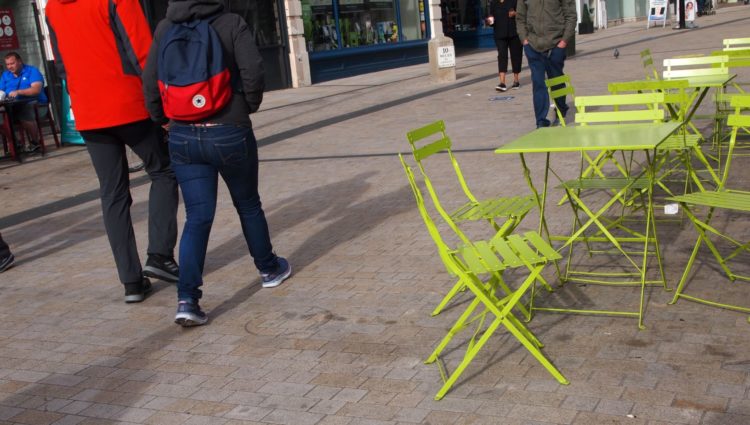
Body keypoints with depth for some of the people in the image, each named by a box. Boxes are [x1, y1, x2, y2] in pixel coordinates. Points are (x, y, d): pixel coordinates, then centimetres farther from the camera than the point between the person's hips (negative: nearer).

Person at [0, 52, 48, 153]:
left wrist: (18, 92, -23)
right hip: (12, 106, 5)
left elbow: (36, 89, -12)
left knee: (25, 114, -37)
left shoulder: (32, 70, 2)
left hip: (33, 103, -4)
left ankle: (35, 142, -13)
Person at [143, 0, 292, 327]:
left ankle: (187, 299, -7)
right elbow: (253, 70, -16)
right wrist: (249, 105, 2)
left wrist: (162, 120, 15)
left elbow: (150, 81, 1)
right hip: (229, 133, -2)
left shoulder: (165, 29, 4)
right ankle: (269, 268, 37)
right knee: (248, 204, 18)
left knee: (197, 217, 4)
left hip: (182, 136, 2)